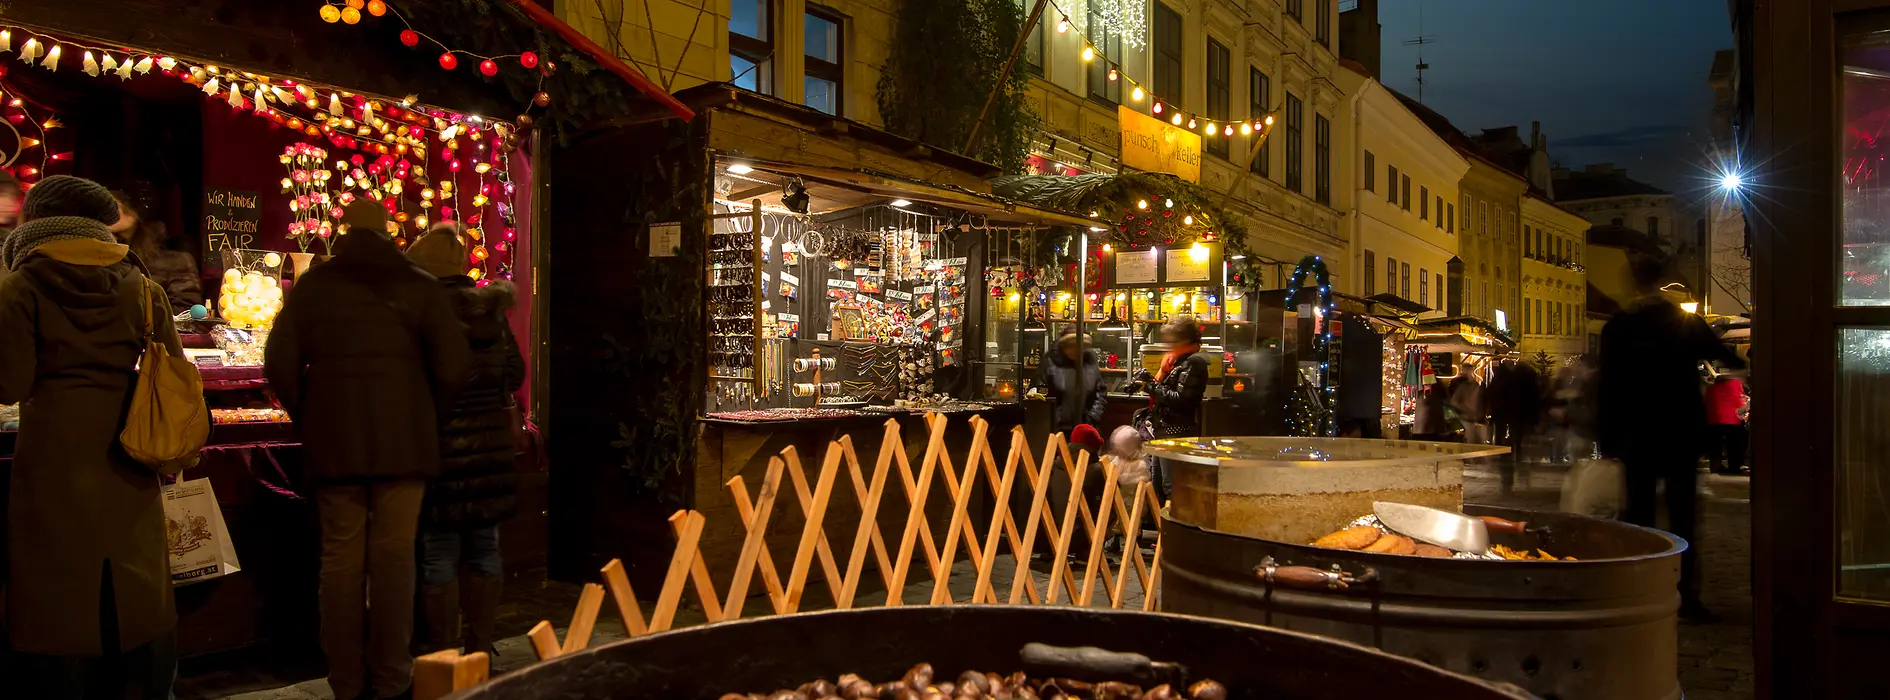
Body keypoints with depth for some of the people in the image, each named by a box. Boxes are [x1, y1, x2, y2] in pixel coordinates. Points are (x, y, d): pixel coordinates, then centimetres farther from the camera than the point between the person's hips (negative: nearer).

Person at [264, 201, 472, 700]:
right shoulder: (418, 285, 2)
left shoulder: (313, 284, 6)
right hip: (403, 440, -1)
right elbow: (453, 367, -5)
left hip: (333, 441, 2)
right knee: (393, 556, 2)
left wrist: (311, 421, 15)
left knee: (341, 558, 7)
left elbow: (280, 365, 2)